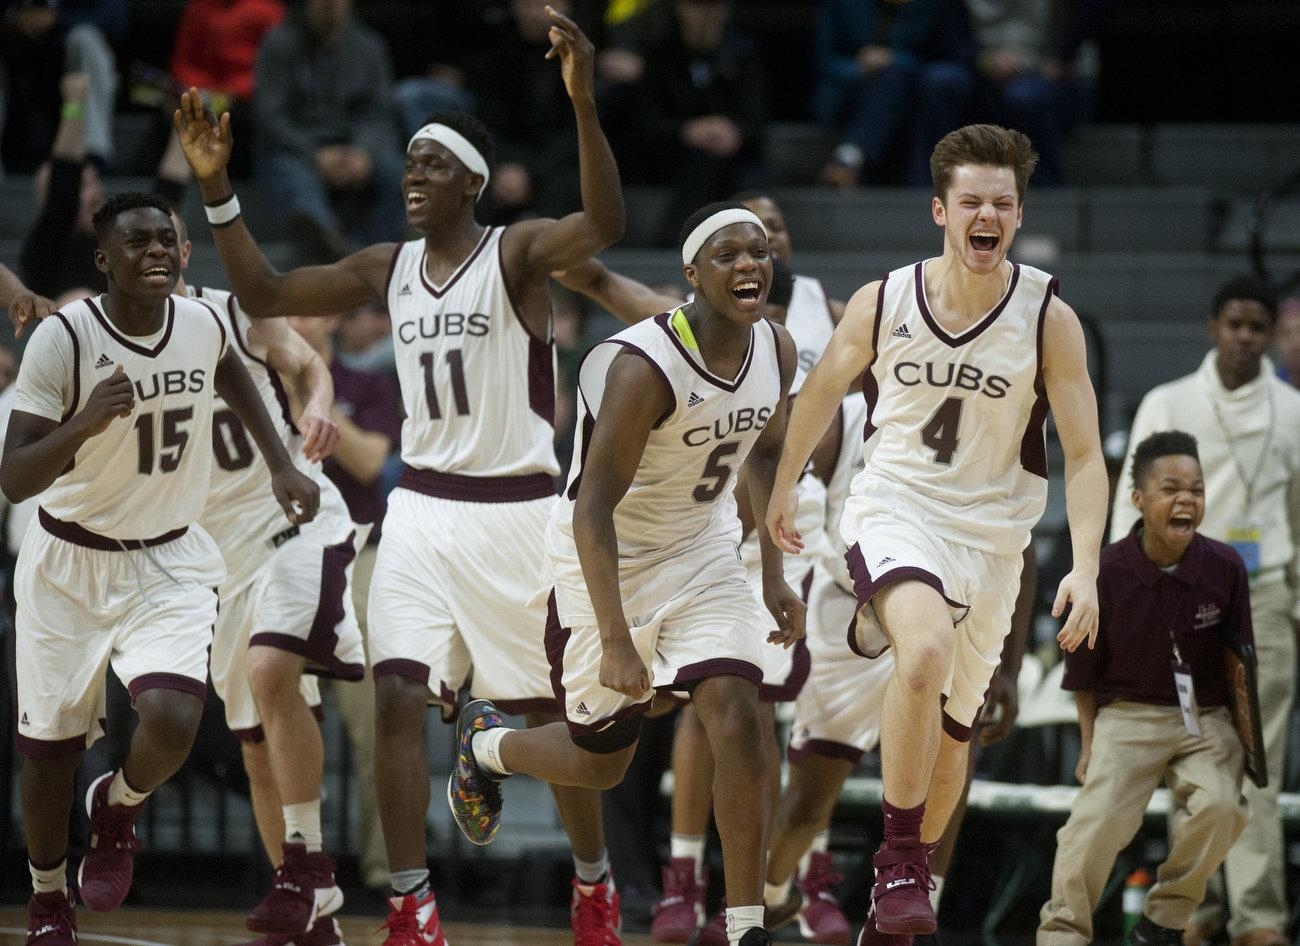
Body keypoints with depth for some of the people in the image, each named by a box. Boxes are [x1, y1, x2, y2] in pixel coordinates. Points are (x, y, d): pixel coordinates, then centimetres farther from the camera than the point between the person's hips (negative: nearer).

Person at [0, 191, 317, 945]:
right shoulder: (64, 339, -21)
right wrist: (86, 422, -39)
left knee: (172, 722, -20)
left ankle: (117, 811, 15)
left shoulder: (204, 325, -8)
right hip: (70, 563, -2)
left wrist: (280, 463, 13)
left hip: (170, 563, 2)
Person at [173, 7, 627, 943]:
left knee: (554, 709, 6)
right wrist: (217, 187, 1)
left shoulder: (518, 253, -9)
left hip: (516, 508, -4)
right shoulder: (388, 269, 8)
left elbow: (604, 224, -30)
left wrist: (583, 102, -44)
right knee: (398, 698, -10)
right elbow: (264, 294, 13)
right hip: (422, 508, 5)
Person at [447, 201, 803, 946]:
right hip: (609, 558, -5)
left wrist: (775, 572, 11)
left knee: (739, 722, -15)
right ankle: (485, 745, 43)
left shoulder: (776, 350, -8)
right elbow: (595, 507, -28)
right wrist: (615, 640, -33)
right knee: (600, 761, 9)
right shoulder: (644, 366, -29)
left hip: (705, 550, 5)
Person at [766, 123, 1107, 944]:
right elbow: (824, 389, 13)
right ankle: (900, 862, -21)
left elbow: (1085, 454, -7)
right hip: (894, 510, -2)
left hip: (990, 536, 2)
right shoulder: (882, 303, -7)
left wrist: (1086, 569, -19)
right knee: (927, 649, -32)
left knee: (952, 729, 11)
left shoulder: (1049, 319, -9)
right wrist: (785, 487, 24)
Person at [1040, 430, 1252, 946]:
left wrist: (1246, 734, 3)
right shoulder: (1105, 573, -12)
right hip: (1129, 715, -1)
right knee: (1097, 819, -17)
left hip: (1206, 718, 1)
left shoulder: (1225, 568, -8)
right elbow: (1084, 668, 0)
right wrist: (1089, 741, 0)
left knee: (1218, 807, -21)